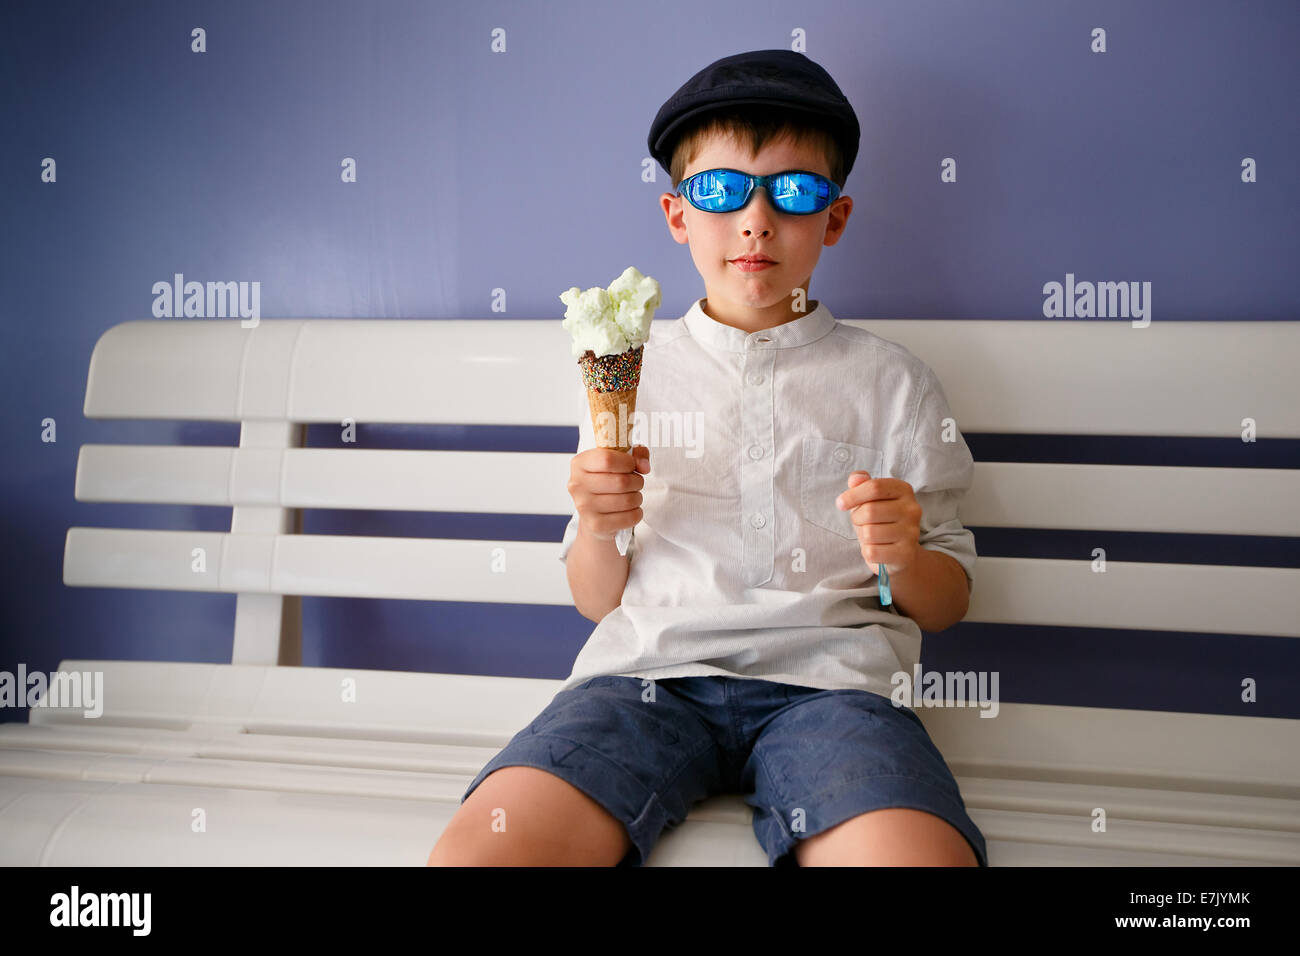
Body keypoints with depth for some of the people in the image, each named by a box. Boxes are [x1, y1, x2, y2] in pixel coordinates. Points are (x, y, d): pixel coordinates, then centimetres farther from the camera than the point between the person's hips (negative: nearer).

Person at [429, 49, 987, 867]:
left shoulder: (890, 380, 13)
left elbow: (947, 606, 14)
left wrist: (904, 556, -7)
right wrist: (598, 528, -6)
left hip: (826, 678, 0)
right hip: (650, 670, 1)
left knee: (918, 852, -32)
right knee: (474, 851, -25)